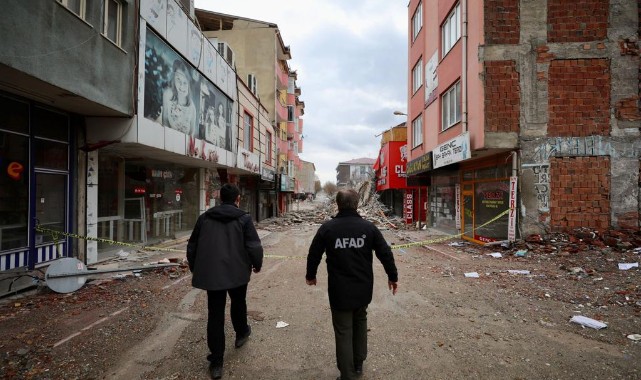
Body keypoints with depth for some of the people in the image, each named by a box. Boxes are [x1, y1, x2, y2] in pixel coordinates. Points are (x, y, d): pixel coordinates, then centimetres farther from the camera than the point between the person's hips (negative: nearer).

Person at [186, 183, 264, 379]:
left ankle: (216, 362, 14)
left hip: (211, 274, 2)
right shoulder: (244, 218, -9)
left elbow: (192, 245, 9)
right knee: (238, 303, 25)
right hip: (237, 272, -2)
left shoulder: (205, 217, 3)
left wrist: (195, 268, 23)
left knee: (215, 315, 8)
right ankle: (241, 333, 48)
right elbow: (254, 246, -13)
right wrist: (257, 264, 6)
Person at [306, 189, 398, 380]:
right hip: (363, 290, 3)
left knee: (343, 332, 10)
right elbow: (385, 253, -2)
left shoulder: (327, 228, -11)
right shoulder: (368, 227, -7)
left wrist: (310, 275, 18)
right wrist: (393, 276, 14)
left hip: (339, 291, -3)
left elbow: (314, 254, -1)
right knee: (360, 324, 25)